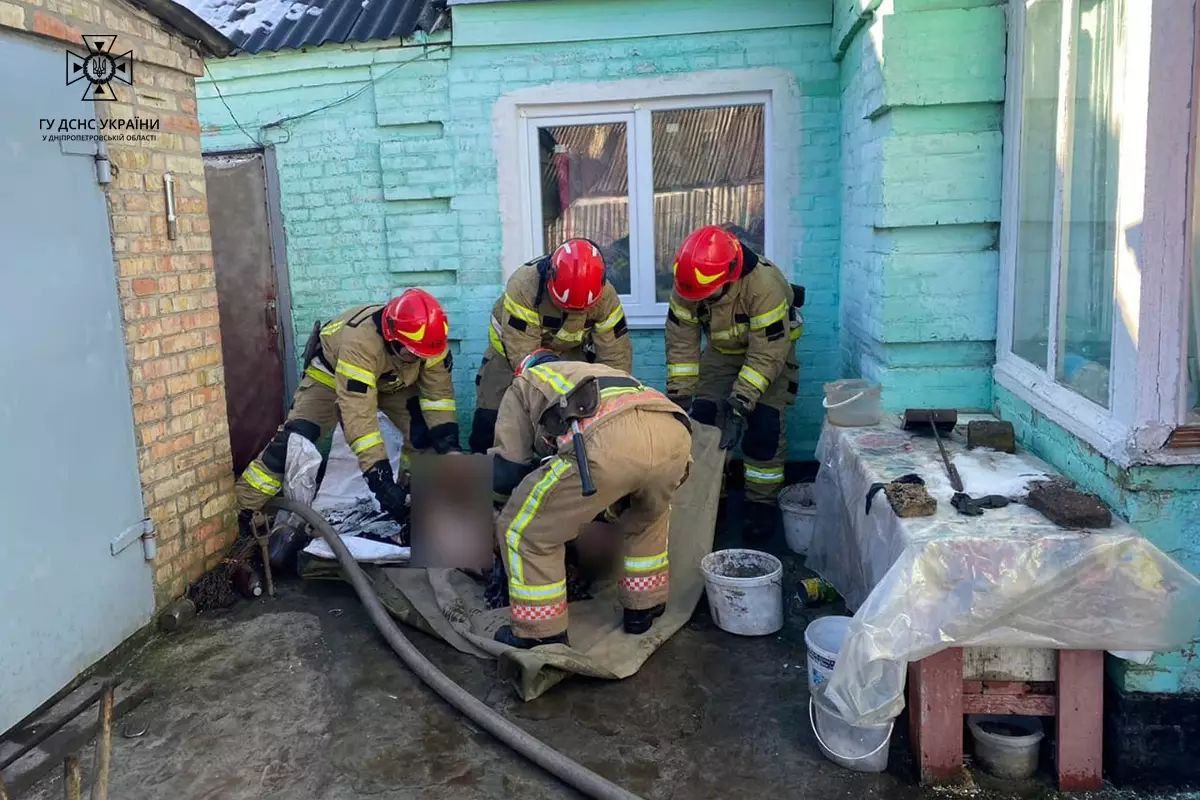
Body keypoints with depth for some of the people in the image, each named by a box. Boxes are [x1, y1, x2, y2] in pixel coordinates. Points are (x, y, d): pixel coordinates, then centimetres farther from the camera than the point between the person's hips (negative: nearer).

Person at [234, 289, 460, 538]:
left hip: (392, 381, 4)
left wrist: (448, 439, -33)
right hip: (332, 373, -4)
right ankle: (239, 512, -6)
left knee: (424, 431, -13)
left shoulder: (426, 337, -31)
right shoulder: (360, 341, -46)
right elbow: (358, 415, -49)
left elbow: (438, 389, -20)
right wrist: (380, 477, -53)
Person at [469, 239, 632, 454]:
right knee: (488, 420, -11)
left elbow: (616, 356, -19)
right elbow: (523, 354, -35)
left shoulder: (605, 296, -25)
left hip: (570, 351, 2)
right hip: (514, 347, -2)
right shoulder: (523, 286, -36)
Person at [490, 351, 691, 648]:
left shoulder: (522, 384, 33)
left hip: (606, 442, -5)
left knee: (523, 531, 17)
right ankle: (644, 608, 45)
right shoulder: (602, 371, 46)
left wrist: (539, 468, 44)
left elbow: (505, 475, 23)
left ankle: (542, 634, 24)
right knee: (648, 517, 38)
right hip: (674, 433, 6)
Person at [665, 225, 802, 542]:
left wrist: (739, 404, -36)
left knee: (763, 424, -17)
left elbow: (767, 355, -34)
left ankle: (763, 504, -1)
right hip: (722, 350, 4)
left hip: (771, 348, -4)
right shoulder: (686, 287, -24)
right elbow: (681, 344, -16)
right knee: (701, 417, -6)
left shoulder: (764, 285, -38)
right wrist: (680, 396, -20)